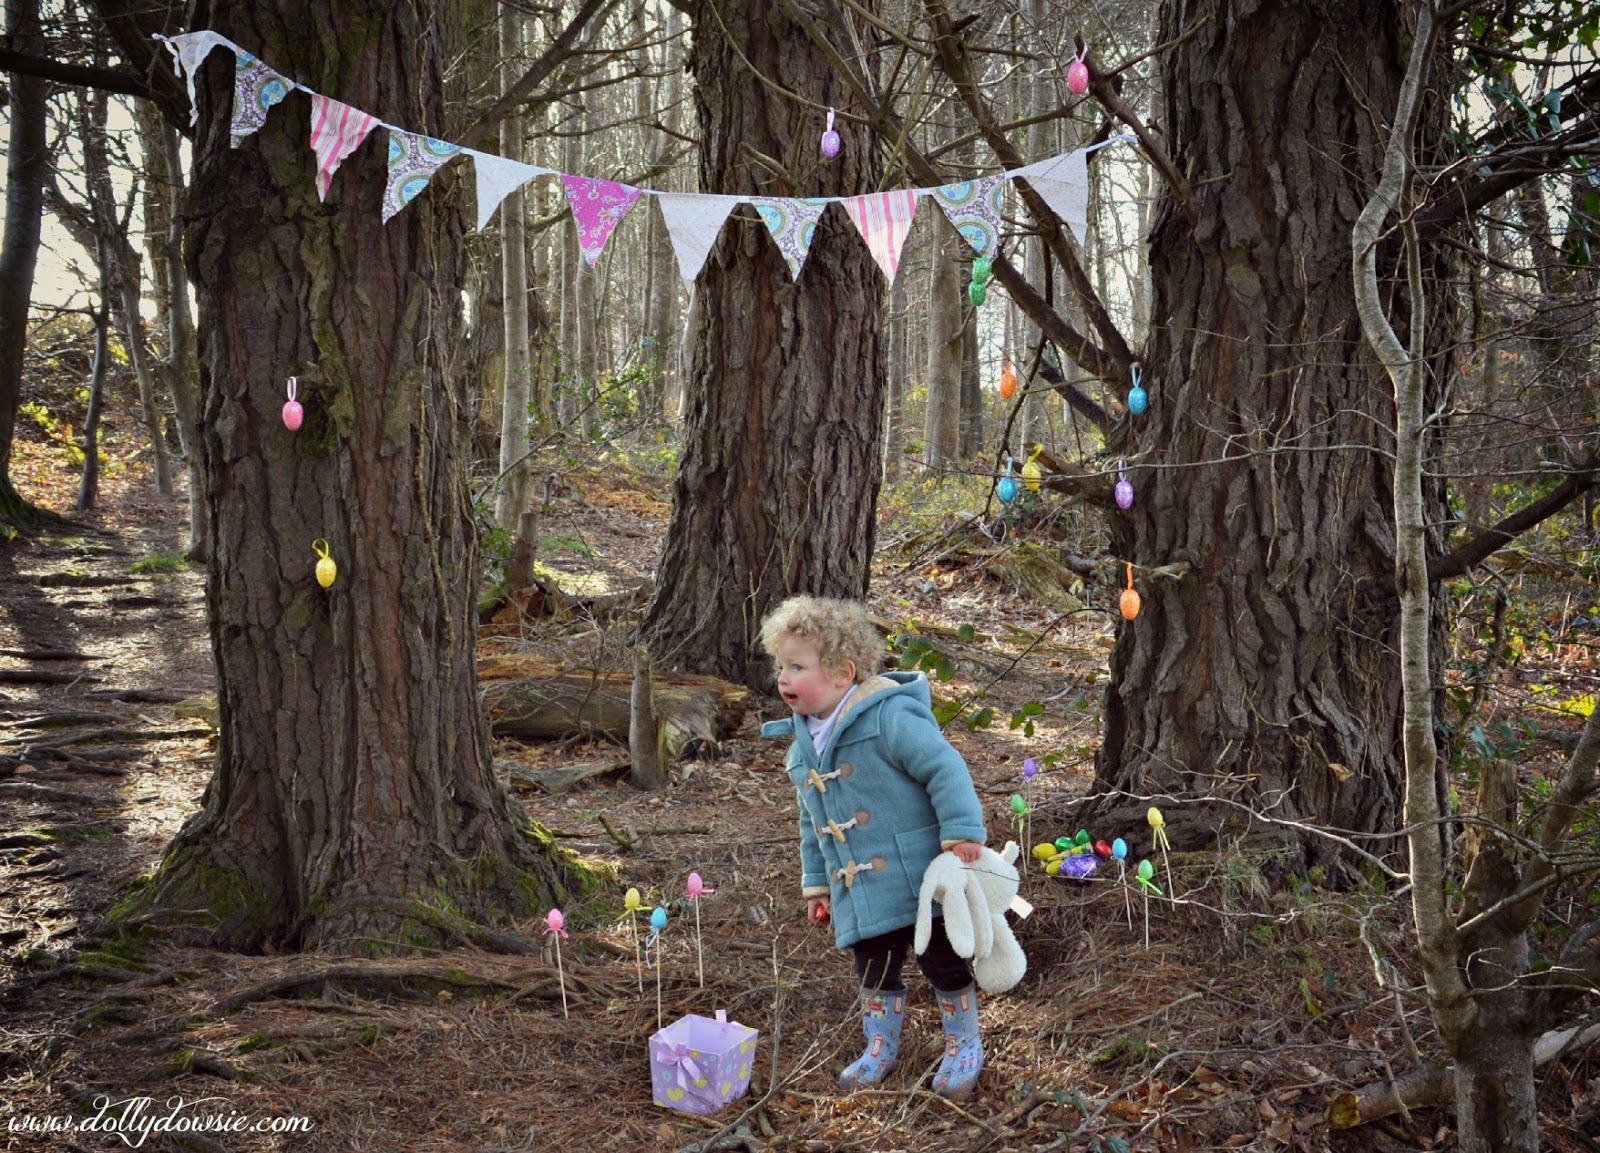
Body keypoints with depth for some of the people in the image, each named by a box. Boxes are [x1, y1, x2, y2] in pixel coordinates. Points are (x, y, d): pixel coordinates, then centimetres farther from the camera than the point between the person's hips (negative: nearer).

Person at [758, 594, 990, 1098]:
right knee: (874, 972, 16)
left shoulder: (891, 717, -18)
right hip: (858, 895, 7)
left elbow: (945, 769, -20)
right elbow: (812, 825, 19)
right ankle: (880, 1047, 36)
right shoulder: (802, 745, 8)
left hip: (918, 881, -6)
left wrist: (962, 833, -23)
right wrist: (816, 884, 20)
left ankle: (964, 1047, 26)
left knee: (943, 963, 6)